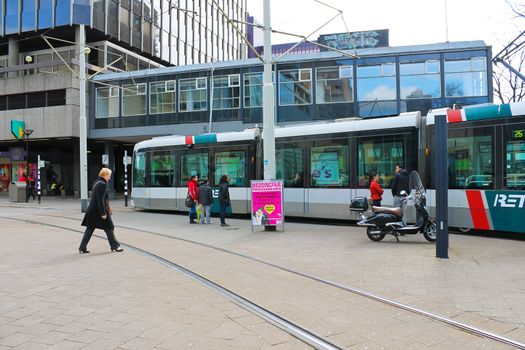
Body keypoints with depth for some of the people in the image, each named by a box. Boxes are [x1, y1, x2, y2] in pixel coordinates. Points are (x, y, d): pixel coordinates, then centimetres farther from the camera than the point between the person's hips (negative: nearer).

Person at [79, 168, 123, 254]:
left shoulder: (96, 182, 13)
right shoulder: (102, 184, -17)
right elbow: (100, 200, -21)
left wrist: (107, 207, 22)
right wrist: (103, 213, -20)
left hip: (92, 210, 9)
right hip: (99, 210, -9)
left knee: (90, 229, 11)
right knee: (109, 227, 4)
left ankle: (82, 248, 12)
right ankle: (114, 246, 14)